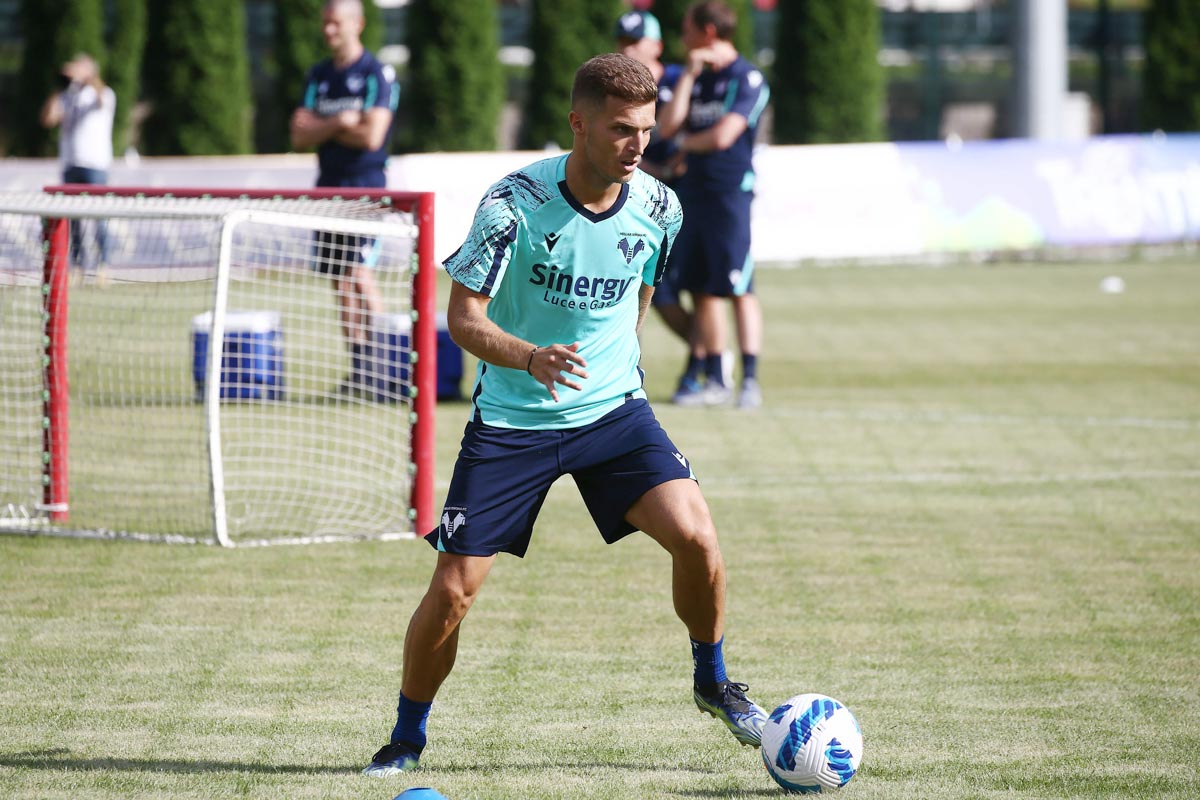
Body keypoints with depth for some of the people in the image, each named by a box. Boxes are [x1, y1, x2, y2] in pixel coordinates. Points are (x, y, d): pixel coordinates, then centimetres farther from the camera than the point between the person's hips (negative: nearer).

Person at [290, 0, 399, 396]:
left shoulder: (378, 75, -6)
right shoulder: (318, 77, 14)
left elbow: (372, 136, -15)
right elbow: (300, 135, 5)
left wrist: (323, 130, -3)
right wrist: (339, 123, -11)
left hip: (365, 186, -6)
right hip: (328, 186, 6)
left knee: (359, 273, -17)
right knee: (340, 283, 5)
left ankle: (376, 368, -16)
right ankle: (356, 372, 9)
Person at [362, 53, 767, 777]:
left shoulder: (658, 207, -6)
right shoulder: (515, 202, -18)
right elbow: (463, 317, -19)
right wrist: (531, 356, -36)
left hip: (613, 409, 2)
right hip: (512, 419, -2)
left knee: (696, 536, -18)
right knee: (453, 590, -6)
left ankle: (712, 682, 9)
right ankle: (408, 738, 17)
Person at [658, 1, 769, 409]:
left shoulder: (747, 79, -8)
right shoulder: (697, 79, 15)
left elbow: (723, 136, -17)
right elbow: (668, 126, 3)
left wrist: (686, 143, 2)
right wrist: (689, 75, -1)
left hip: (731, 192, -8)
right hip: (693, 189, 8)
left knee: (738, 289, -8)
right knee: (703, 291, 8)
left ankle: (750, 380, -8)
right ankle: (713, 380, 13)